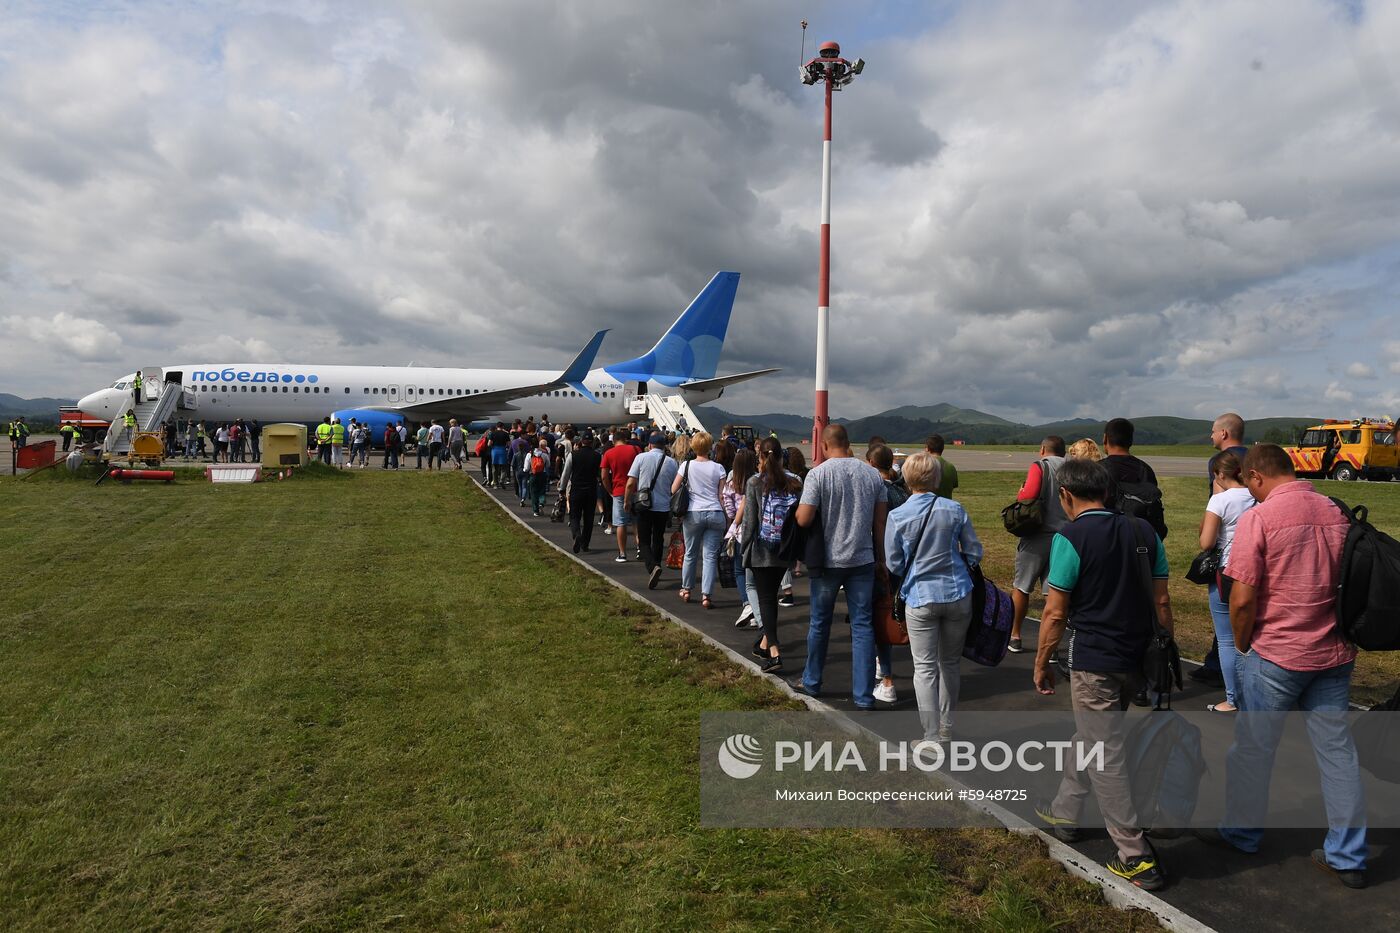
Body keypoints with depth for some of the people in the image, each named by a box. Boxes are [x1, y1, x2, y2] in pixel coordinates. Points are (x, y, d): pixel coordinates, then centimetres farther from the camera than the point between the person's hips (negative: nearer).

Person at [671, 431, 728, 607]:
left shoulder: (687, 465, -2)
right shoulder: (718, 468, 0)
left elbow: (673, 489, 0)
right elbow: (722, 495, 1)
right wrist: (724, 515, 11)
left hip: (693, 513, 0)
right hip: (715, 513, 0)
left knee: (690, 554, 15)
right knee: (710, 556, 1)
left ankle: (686, 589, 27)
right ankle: (707, 595, -3)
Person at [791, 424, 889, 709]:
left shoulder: (818, 474, -12)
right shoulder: (872, 474, 1)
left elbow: (804, 519, -15)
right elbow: (879, 523, 4)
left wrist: (797, 509, 7)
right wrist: (881, 561, 12)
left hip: (828, 560, -2)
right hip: (863, 560, 3)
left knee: (819, 623, 14)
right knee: (863, 626, 6)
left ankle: (811, 682, 29)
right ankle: (864, 696, 6)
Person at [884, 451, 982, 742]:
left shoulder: (897, 516, -9)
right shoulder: (954, 510, -6)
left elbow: (893, 564, -2)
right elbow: (975, 553, 1)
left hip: (920, 598, -2)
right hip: (958, 594, 2)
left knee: (925, 668, 5)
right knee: (950, 663, 18)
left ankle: (932, 737, 5)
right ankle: (946, 726, 31)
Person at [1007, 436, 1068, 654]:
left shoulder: (1040, 466, -6)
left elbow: (1029, 494, -20)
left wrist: (1020, 494, 0)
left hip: (1038, 536, -3)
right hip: (1064, 537, 4)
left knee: (1021, 587, 12)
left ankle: (1015, 636, 22)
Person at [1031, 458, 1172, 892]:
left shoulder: (1071, 537, -14)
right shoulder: (1143, 532, 4)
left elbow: (1055, 613, -12)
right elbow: (1161, 601, 6)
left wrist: (1041, 664, -1)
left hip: (1094, 662, -7)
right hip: (1136, 659, 7)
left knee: (1105, 757, 3)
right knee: (1089, 738, 23)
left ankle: (1136, 857, 9)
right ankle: (1063, 814, 38)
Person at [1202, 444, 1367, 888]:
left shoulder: (1257, 519, -16)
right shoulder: (1338, 513, 2)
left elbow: (1242, 601, -17)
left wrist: (1241, 646, 0)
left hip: (1275, 654, -5)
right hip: (1335, 652, 6)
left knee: (1253, 747, 11)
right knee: (1337, 748, 13)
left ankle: (1241, 832, 27)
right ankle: (1348, 856, 22)